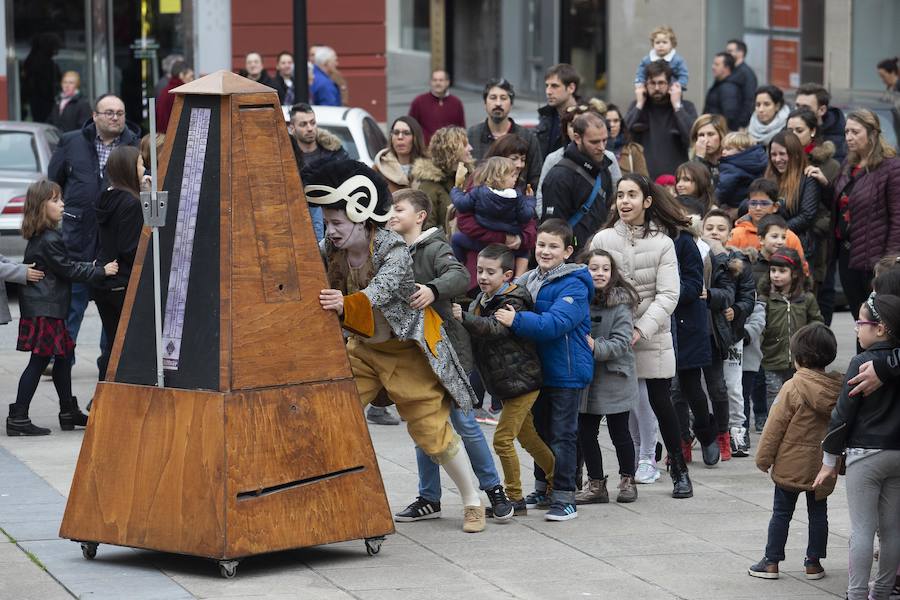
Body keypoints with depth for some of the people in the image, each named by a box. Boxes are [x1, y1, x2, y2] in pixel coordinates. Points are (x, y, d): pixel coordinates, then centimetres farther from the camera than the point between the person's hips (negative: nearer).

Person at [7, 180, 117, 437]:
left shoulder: (39, 238, 13)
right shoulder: (49, 240, -18)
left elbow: (65, 265, 20)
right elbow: (68, 269, -16)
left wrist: (91, 267, 13)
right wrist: (101, 271, -11)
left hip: (48, 308, 10)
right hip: (43, 309, -10)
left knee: (64, 356, 16)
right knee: (39, 361, -6)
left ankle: (69, 413, 25)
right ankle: (18, 419, -4)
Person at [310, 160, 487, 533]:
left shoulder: (394, 250, -28)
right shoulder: (330, 250, -10)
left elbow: (379, 293, -44)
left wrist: (344, 306, -64)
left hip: (407, 350, -5)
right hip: (363, 347, 5)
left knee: (430, 428, -1)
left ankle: (472, 500, 15)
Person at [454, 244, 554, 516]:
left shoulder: (513, 303, -19)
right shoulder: (481, 300, 9)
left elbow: (494, 328, -37)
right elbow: (473, 333, 21)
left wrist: (464, 318, -49)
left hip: (522, 380, -9)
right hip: (504, 383, 9)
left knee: (503, 438, -10)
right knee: (528, 437, 18)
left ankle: (515, 499, -1)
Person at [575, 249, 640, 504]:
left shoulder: (620, 303, -10)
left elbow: (621, 342, -15)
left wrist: (596, 347, -27)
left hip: (615, 379, -4)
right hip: (585, 378, 4)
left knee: (619, 432, 8)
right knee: (585, 432, 7)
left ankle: (627, 480, 25)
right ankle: (596, 484, 20)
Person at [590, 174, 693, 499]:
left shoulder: (662, 243, -2)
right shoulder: (602, 239, 2)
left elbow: (668, 295, -7)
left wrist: (641, 329, -17)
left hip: (652, 335, -1)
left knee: (659, 401, 2)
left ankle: (679, 469, 15)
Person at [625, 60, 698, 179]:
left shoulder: (686, 107, 2)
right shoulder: (637, 106, 8)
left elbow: (693, 138, -15)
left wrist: (677, 105, -12)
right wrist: (639, 105, -5)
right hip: (644, 177, 1)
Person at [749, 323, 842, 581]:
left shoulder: (793, 388, -16)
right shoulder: (838, 387, -3)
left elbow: (775, 426, -12)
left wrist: (764, 458, -2)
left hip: (792, 465, -4)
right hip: (823, 466, 4)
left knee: (781, 513, 6)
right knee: (818, 512, 14)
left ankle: (771, 562, 9)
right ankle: (814, 562, 17)